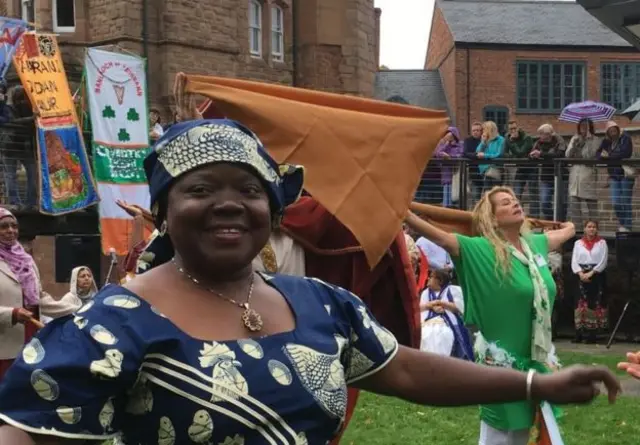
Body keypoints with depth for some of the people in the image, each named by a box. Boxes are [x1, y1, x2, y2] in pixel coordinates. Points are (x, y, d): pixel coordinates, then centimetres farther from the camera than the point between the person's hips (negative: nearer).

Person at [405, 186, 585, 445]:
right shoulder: (482, 249, -12)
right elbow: (439, 237, -23)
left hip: (536, 356, 6)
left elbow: (566, 232, 26)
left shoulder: (536, 244, 6)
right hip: (502, 360, -6)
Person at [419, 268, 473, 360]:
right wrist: (432, 306, -5)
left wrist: (440, 302, 1)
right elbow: (419, 307, 13)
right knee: (426, 335, -30)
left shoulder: (453, 289, 14)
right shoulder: (426, 292, 29)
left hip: (448, 324, -4)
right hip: (428, 324, 4)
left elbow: (459, 308, 1)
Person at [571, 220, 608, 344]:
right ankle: (579, 334, -2)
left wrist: (591, 273, -12)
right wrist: (581, 274, -11)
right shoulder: (578, 243, 11)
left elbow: (603, 261, -3)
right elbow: (574, 261, 5)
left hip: (597, 276, -1)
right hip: (581, 276, 2)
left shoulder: (602, 243, 5)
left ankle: (592, 334, -4)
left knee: (595, 303, -5)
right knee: (580, 304, -3)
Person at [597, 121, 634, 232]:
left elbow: (624, 153, -20)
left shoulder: (625, 138, -6)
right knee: (616, 203, 1)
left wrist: (609, 156, -15)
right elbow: (598, 154, 5)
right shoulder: (606, 141, 10)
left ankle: (627, 226, 2)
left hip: (626, 174, -5)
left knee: (625, 202, -6)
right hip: (614, 175, 5)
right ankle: (622, 224, 18)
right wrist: (602, 155, -17)